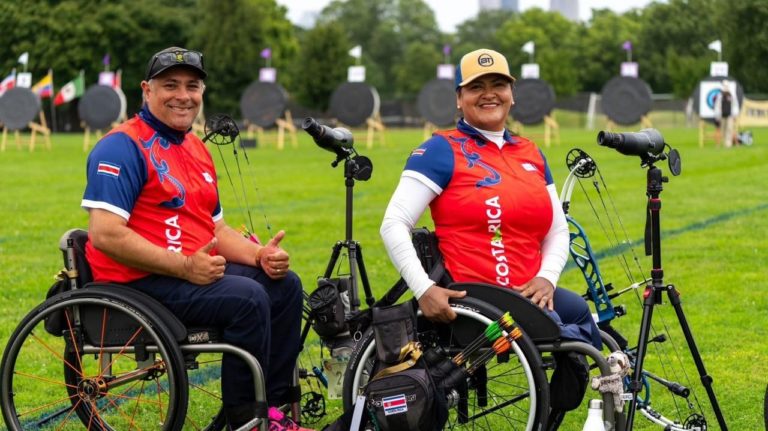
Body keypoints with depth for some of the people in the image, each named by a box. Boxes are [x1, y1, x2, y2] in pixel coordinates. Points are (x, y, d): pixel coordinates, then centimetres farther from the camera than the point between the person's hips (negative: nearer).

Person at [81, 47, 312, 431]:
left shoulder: (196, 149, 17)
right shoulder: (123, 146, -12)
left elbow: (216, 229, 21)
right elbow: (105, 233, -22)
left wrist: (260, 255, 0)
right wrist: (184, 266, -24)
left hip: (195, 269, 9)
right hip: (141, 281, -9)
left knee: (284, 284, 0)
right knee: (247, 298, -25)